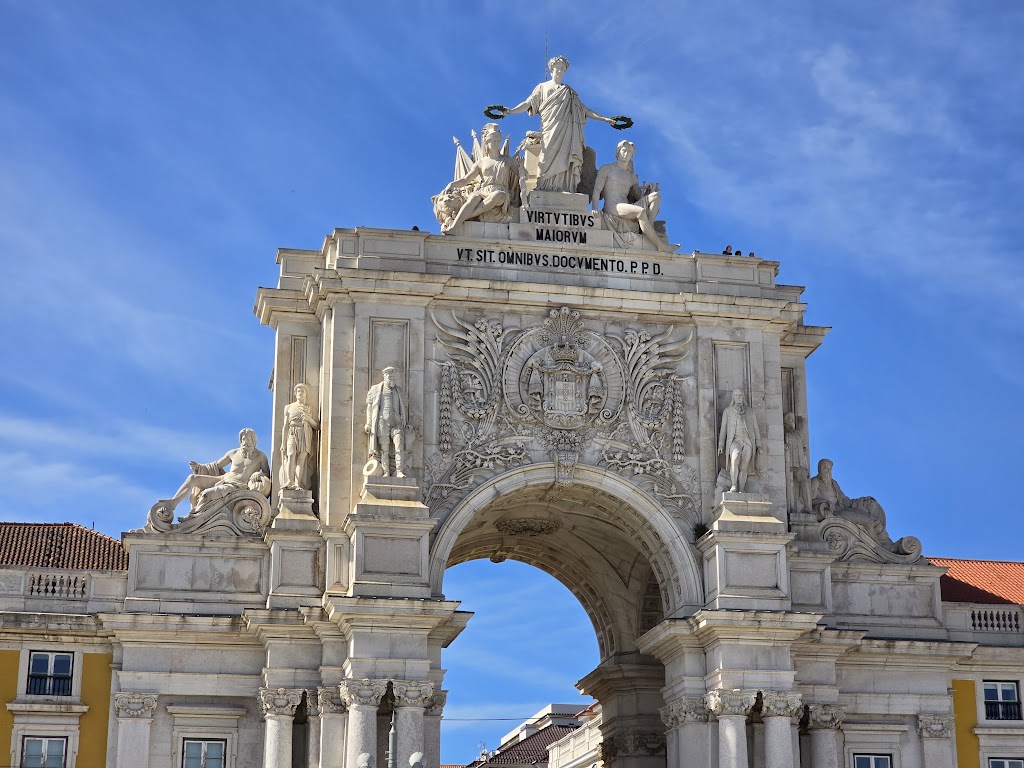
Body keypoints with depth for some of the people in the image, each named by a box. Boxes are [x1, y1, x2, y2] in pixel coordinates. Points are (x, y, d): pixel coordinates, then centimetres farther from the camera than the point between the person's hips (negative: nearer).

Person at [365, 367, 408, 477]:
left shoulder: (399, 391, 19)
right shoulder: (375, 390, 11)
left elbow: (403, 409, 24)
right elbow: (369, 407, 12)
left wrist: (405, 422, 15)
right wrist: (368, 424, 5)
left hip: (396, 423, 2)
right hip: (382, 423, -2)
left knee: (399, 446, -14)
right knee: (384, 449, -4)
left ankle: (399, 472, -17)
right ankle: (386, 472, -3)